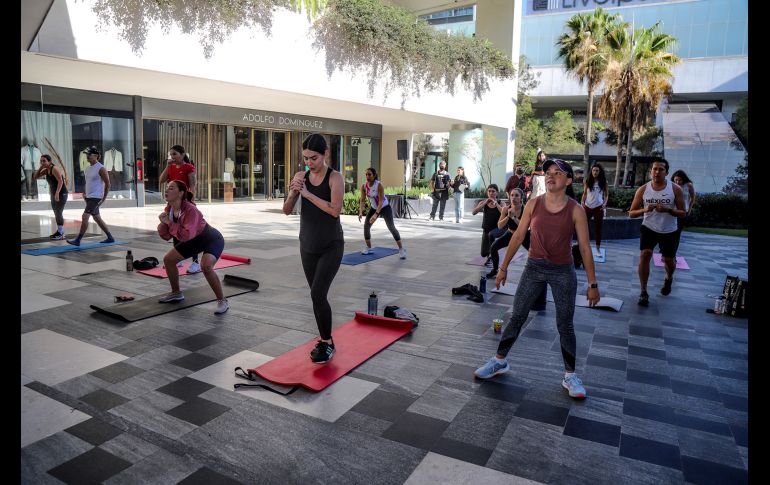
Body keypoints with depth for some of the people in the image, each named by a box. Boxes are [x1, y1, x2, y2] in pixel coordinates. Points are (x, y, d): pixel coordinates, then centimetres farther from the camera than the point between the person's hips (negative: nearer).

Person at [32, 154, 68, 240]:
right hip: (53, 194, 9)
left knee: (58, 213, -10)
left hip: (61, 194, -9)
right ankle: (59, 232, 18)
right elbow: (35, 177, 11)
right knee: (56, 214, 11)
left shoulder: (54, 169, -16)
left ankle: (60, 234, -6)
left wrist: (57, 193, -31)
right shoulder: (46, 170, 9)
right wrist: (40, 167, 0)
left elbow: (60, 181, -25)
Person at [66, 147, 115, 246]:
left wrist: (103, 199, -14)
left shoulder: (101, 169, -12)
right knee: (97, 218, 13)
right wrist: (85, 194, 16)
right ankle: (110, 238, 21)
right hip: (89, 197, 10)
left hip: (95, 198, -10)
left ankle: (77, 240, -10)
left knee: (85, 216, -14)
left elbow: (107, 184, -13)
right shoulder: (88, 168, 14)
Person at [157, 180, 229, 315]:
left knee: (206, 266, -33)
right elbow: (167, 236, -2)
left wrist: (170, 223, -35)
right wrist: (163, 223, -21)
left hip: (212, 239, -9)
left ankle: (222, 301, -17)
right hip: (194, 241, 9)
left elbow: (187, 235, -42)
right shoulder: (168, 210, -8)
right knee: (168, 259, 10)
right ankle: (176, 293, 30)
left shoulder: (190, 210, -32)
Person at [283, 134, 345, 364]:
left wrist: (307, 194, -25)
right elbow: (286, 211, -2)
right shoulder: (301, 176, 0)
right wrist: (293, 192, -21)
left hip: (331, 246, -5)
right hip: (307, 246, 5)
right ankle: (324, 340, 26)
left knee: (318, 294, -14)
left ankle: (327, 342, 4)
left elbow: (335, 210, -25)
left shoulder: (335, 177, -12)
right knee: (317, 296, 11)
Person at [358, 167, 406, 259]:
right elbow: (362, 200, -11)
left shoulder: (379, 185, -28)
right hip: (373, 208, 5)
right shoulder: (364, 186, -14)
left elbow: (381, 201, -31)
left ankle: (401, 249, -4)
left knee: (391, 227, -12)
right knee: (366, 225, -1)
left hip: (385, 207, -5)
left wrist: (376, 214, -42)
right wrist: (360, 212, -27)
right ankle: (368, 248, 15)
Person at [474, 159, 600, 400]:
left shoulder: (575, 210, -9)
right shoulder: (533, 204, -4)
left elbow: (585, 247, -6)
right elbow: (518, 236, 4)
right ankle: (499, 361, 23)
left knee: (565, 326, 6)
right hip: (534, 267, 2)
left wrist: (592, 284, -6)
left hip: (563, 272, -1)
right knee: (516, 317, 7)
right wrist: (503, 267, 5)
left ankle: (570, 376, 22)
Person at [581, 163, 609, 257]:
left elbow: (606, 195, 4)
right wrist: (582, 202, -9)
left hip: (598, 207, -1)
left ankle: (598, 248, 14)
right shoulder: (587, 181, 1)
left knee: (598, 228, 5)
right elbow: (584, 193, 7)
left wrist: (604, 203, -13)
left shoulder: (604, 182, -1)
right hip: (587, 206, 1)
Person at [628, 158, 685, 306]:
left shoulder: (675, 189, -11)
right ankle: (643, 292, -8)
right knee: (644, 255, -18)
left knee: (669, 260, 12)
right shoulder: (643, 189, -9)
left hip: (668, 231, 0)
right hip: (649, 228, 0)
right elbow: (631, 213, -6)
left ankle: (668, 279, 49)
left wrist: (667, 209, -29)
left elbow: (682, 213, -9)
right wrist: (644, 209, -27)